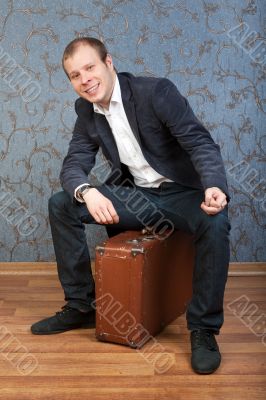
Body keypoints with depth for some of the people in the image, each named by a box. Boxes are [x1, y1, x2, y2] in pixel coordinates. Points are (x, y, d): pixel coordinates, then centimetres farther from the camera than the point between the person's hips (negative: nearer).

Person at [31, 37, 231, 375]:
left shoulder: (157, 91, -15)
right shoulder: (86, 110, 2)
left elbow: (200, 142, -20)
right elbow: (74, 164, -3)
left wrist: (214, 187, -42)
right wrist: (88, 192, -29)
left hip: (180, 192, -5)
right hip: (134, 194, 5)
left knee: (214, 222, -37)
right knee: (61, 205, -10)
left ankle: (203, 328, -18)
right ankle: (81, 307, 3)